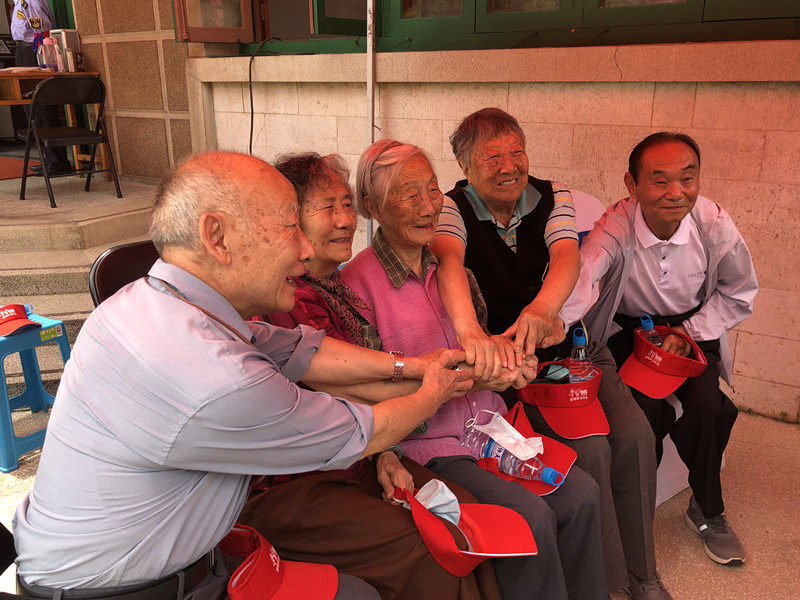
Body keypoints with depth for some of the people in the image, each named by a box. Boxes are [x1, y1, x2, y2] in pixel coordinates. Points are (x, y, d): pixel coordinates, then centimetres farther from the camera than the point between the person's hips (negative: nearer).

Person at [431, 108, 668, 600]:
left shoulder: (552, 196, 1)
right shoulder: (453, 209, -9)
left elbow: (566, 256, -20)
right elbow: (448, 261, -32)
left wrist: (541, 309, -44)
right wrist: (470, 331, -54)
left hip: (575, 343, 4)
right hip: (512, 357, -3)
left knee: (635, 435, -14)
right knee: (589, 447, -21)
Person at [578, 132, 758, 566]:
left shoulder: (715, 225, -17)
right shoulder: (616, 227, -25)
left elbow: (739, 293, 0)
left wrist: (689, 332, -14)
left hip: (694, 327, 2)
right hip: (629, 327, -2)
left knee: (706, 406, -21)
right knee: (646, 409, -24)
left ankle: (707, 510, 8)